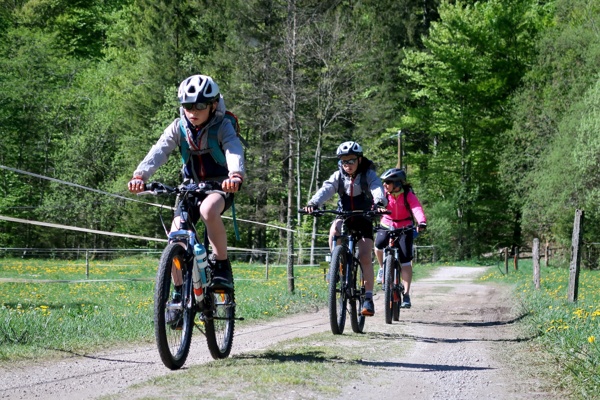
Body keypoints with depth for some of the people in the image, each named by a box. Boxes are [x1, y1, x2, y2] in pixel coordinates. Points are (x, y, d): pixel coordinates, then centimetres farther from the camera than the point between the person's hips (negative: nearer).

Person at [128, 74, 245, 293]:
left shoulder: (223, 126, -15)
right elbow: (158, 152, -21)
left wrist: (236, 175, -57)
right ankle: (179, 291, 5)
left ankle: (222, 265, -20)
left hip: (220, 185, -4)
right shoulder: (178, 127, -7)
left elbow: (234, 151, -34)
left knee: (208, 210, -38)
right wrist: (140, 175, -41)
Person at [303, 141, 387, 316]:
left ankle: (368, 298, -4)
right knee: (334, 229, -35)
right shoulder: (338, 176, -5)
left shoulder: (369, 175, -11)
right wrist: (313, 204, -44)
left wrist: (380, 203, -55)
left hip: (364, 220, -2)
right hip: (344, 218, 2)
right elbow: (325, 190, -22)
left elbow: (378, 189, -31)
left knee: (365, 258, -15)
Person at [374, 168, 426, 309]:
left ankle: (406, 295, -1)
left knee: (405, 262, -9)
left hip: (404, 228, -2)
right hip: (387, 225, 2)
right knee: (378, 245, -29)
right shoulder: (383, 193, -13)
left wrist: (422, 222, -54)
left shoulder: (408, 195, -18)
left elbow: (417, 208, -34)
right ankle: (382, 268, 3)